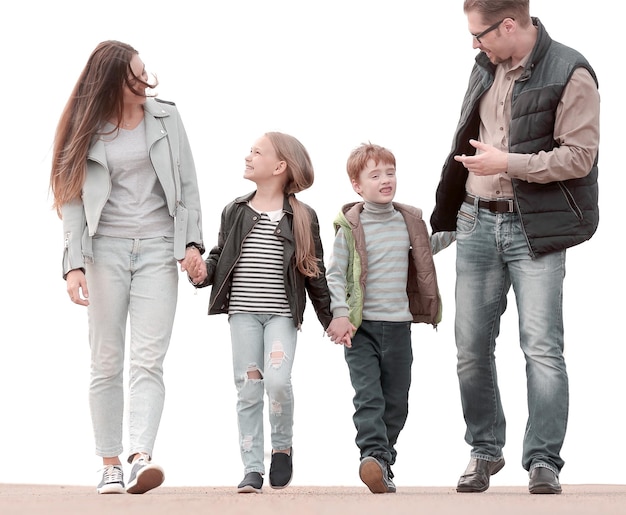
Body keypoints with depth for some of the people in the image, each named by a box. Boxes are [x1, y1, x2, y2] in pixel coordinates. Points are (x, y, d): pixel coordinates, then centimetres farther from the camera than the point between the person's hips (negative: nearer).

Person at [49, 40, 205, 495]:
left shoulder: (166, 117, 5)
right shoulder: (87, 130, 3)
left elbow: (187, 184, 7)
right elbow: (73, 199, 0)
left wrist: (192, 242, -2)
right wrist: (74, 264, -9)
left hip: (158, 249, 0)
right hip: (106, 249, 0)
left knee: (148, 360, -12)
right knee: (106, 362, 2)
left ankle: (142, 456, -23)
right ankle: (110, 465, 6)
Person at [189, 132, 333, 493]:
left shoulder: (302, 217, 2)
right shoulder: (235, 212, 8)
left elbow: (315, 272, 6)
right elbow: (220, 256, 12)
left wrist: (330, 318, 7)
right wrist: (203, 272, -9)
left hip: (282, 314, -2)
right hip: (242, 313, 3)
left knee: (277, 380, -18)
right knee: (248, 389, 1)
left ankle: (283, 446, 8)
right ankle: (253, 470, 7)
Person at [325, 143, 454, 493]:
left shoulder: (409, 222, 9)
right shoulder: (351, 228, -5)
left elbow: (427, 248, 32)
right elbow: (335, 275, -6)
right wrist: (339, 314, -17)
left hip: (398, 325, 4)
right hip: (361, 326, -4)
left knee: (396, 401, 9)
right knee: (368, 395, -16)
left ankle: (383, 463, 20)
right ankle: (374, 455, -26)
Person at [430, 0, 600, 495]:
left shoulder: (569, 74, -9)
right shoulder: (486, 67, 11)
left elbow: (579, 157, -15)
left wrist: (506, 163, -15)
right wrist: (446, 211, 22)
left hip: (535, 228, -6)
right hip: (478, 222, 6)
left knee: (543, 347, -8)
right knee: (472, 348, 7)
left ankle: (544, 460, -1)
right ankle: (485, 450, 20)